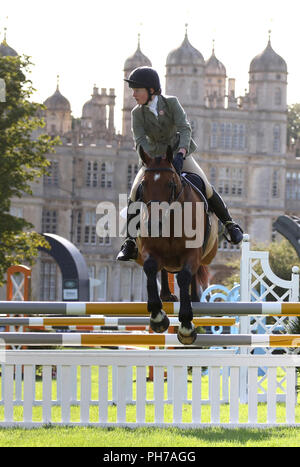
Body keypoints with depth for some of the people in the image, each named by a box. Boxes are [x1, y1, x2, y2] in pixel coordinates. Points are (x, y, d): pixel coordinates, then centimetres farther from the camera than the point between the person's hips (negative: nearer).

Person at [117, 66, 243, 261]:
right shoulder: (138, 114, -7)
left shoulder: (171, 103, -12)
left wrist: (180, 155, -40)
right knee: (135, 192, -18)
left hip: (180, 155, -1)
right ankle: (130, 242, -10)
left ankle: (230, 224, 5)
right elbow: (140, 142, -18)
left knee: (205, 187, -17)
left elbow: (185, 129, -23)